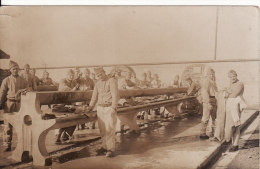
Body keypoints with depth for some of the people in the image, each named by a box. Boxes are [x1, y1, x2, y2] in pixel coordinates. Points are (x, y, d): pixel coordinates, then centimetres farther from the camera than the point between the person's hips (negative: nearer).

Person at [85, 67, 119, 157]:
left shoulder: (112, 81, -9)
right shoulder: (98, 83, 12)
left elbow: (115, 95, -15)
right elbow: (95, 96, 18)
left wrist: (113, 109, -22)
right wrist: (90, 107, 13)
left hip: (109, 108, -6)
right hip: (100, 108, 6)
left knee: (109, 129, -8)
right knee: (102, 129, 7)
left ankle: (111, 149, -4)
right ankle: (105, 146, 19)